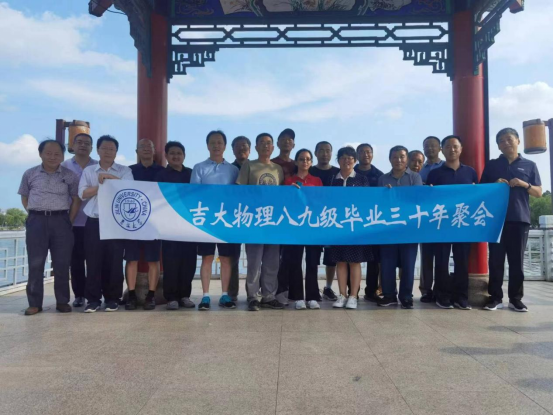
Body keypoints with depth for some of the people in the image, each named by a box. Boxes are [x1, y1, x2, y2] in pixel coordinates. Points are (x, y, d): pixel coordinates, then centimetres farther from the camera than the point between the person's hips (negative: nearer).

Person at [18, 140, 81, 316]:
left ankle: (62, 301, 10)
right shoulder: (30, 174, 7)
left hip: (61, 220, -1)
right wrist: (34, 215, 4)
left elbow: (76, 200, 6)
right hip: (36, 221, 1)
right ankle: (35, 303, 7)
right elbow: (24, 198, 15)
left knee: (62, 263, 1)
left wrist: (69, 221, 0)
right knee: (35, 263, 1)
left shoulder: (70, 175, 4)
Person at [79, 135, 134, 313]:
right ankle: (93, 299, 8)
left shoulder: (124, 171, 9)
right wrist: (101, 185, -9)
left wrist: (109, 177, -15)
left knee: (114, 261, 1)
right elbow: (82, 194, 1)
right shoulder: (88, 171, 13)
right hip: (93, 222, 1)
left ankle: (112, 298, 10)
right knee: (93, 261, 0)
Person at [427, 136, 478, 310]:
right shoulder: (435, 173, 6)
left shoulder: (471, 172, 12)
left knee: (462, 260, 3)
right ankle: (443, 296, 7)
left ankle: (461, 297, 10)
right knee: (442, 260, 0)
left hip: (464, 222, 2)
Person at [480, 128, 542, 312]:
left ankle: (516, 298, 10)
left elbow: (539, 192, 9)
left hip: (520, 219, 0)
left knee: (517, 260, 3)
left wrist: (524, 184, -10)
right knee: (496, 259, 0)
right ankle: (495, 297, 6)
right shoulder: (491, 165, 11)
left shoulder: (529, 165, 11)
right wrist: (495, 185, -7)